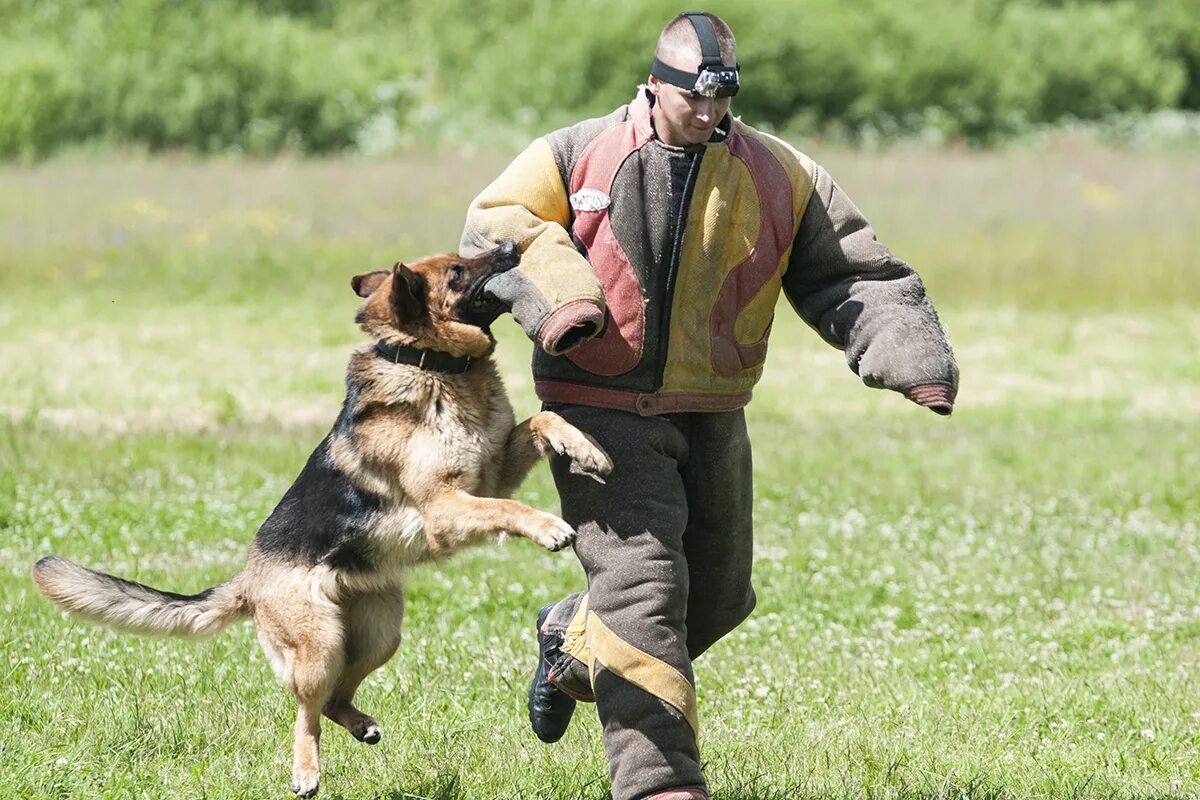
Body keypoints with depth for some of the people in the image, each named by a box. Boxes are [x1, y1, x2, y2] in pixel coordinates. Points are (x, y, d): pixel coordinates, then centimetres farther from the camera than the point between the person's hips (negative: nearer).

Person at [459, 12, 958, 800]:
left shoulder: (778, 177, 1)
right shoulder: (579, 158, -7)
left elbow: (850, 276, 2)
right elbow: (497, 223, -2)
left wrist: (917, 359, -13)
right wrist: (561, 296, -20)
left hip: (711, 418, 5)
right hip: (602, 410, -5)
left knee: (718, 596, 15)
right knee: (643, 582, -16)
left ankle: (571, 644, 43)